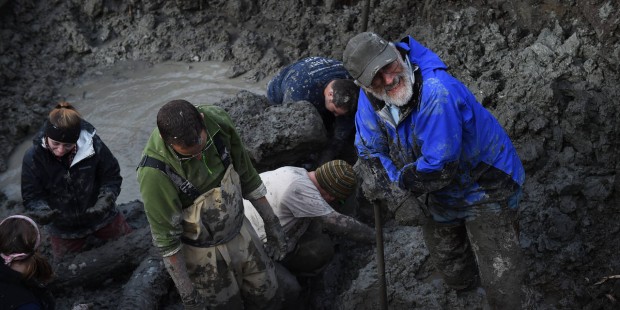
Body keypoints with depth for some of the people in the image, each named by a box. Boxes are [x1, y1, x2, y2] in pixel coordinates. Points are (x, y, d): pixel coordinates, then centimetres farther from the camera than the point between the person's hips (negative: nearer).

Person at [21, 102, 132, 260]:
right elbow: (31, 196, -15)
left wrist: (105, 201, -28)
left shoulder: (93, 146, -25)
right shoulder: (33, 157, -24)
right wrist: (42, 212, -36)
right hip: (63, 229, 0)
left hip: (102, 218, 0)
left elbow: (112, 177, -11)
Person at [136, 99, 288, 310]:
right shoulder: (155, 173, -34)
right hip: (201, 250, -5)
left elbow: (246, 174, -4)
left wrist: (271, 222, 3)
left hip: (239, 231, 5)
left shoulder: (217, 121, -21)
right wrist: (185, 288, -13)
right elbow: (166, 237, -21)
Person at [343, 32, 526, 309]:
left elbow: (440, 166, -36)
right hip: (444, 193, 7)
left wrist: (396, 180, -21)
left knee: (499, 282, -6)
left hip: (485, 189, -7)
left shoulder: (436, 91, -40)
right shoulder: (369, 98, -16)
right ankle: (463, 287, 59)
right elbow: (369, 150, -3)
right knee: (445, 258, 28)